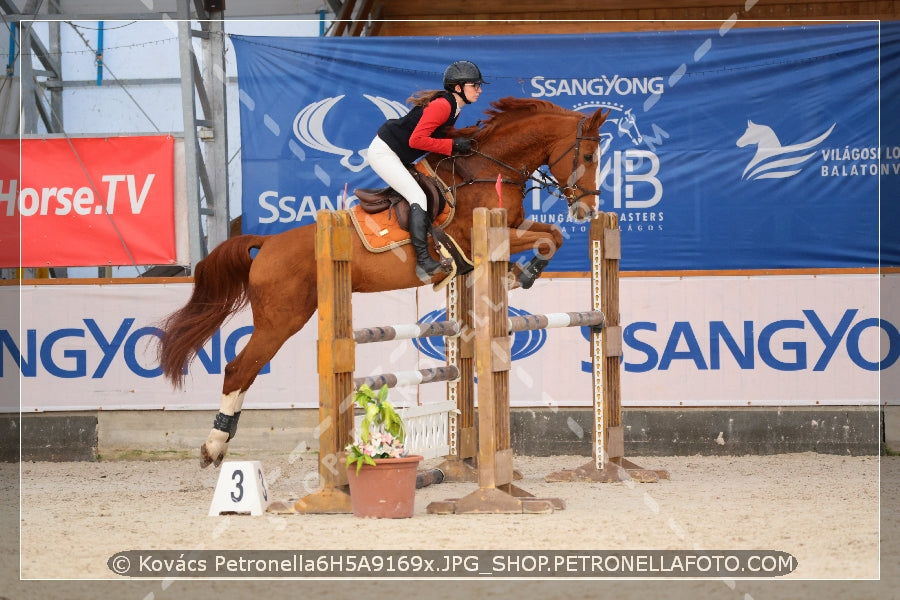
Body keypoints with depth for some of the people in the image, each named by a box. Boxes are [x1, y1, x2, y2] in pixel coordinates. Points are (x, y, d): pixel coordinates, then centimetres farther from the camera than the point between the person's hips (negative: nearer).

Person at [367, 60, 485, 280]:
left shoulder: (453, 109, 9)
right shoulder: (442, 105, -22)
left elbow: (444, 138, 13)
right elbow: (417, 139, -28)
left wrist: (464, 144, -4)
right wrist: (453, 145, -23)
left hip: (399, 158, 11)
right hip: (384, 152, -11)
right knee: (418, 196, -20)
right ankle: (423, 261, -27)